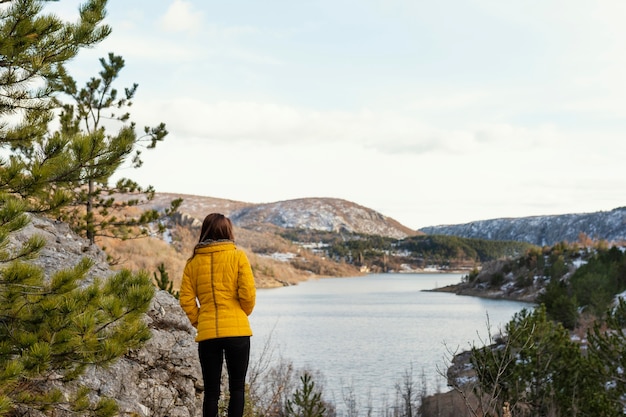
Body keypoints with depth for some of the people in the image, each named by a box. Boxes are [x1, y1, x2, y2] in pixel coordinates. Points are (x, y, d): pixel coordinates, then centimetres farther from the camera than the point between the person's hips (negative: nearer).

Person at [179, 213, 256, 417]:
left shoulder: (193, 261, 4)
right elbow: (248, 294, -7)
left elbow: (186, 299, 0)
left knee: (211, 390, 10)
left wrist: (198, 322, 12)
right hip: (237, 331, -2)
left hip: (207, 333, 2)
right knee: (237, 387, 9)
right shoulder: (237, 256, -4)